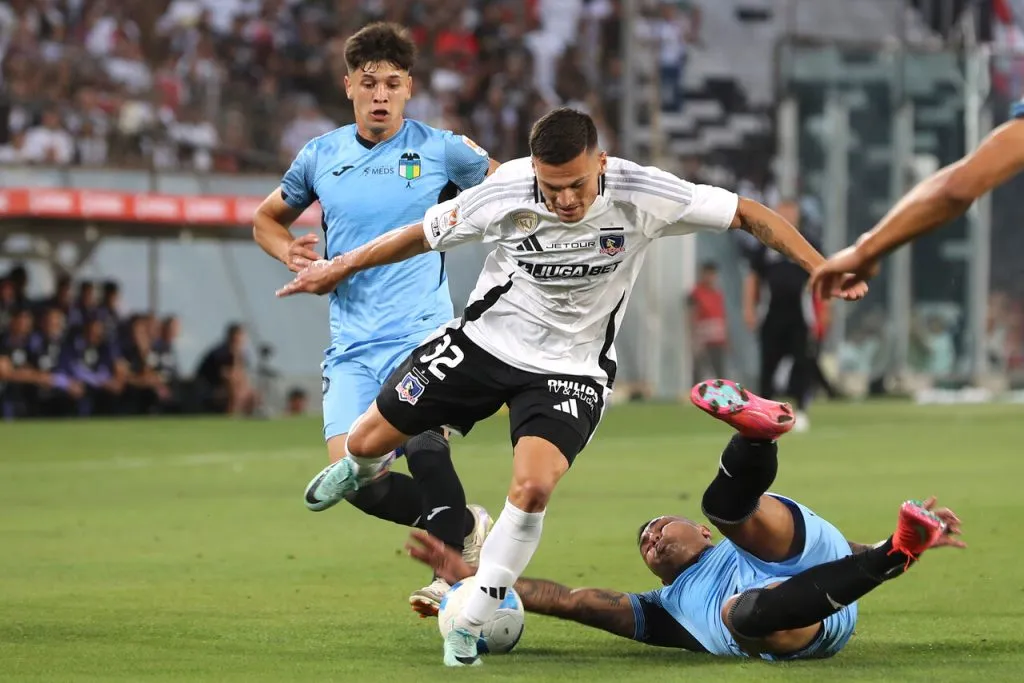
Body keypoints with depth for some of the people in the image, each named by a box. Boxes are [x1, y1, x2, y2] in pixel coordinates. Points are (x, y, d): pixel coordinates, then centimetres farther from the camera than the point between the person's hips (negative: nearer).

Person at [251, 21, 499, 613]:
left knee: (423, 448, -30)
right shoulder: (321, 156, 8)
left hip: (422, 335, -3)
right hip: (351, 344, 4)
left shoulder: (442, 150, 0)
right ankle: (465, 527, 13)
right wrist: (291, 253, 4)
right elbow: (267, 219, 24)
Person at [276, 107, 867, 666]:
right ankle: (360, 469, 47)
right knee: (369, 441, 5)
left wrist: (823, 267, -21)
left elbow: (746, 213, -15)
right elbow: (423, 235, -3)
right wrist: (340, 267, 6)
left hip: (570, 368, -1)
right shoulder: (504, 195, -21)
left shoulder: (641, 195, -24)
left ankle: (469, 625, -6)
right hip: (485, 340, 1)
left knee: (532, 489, -25)